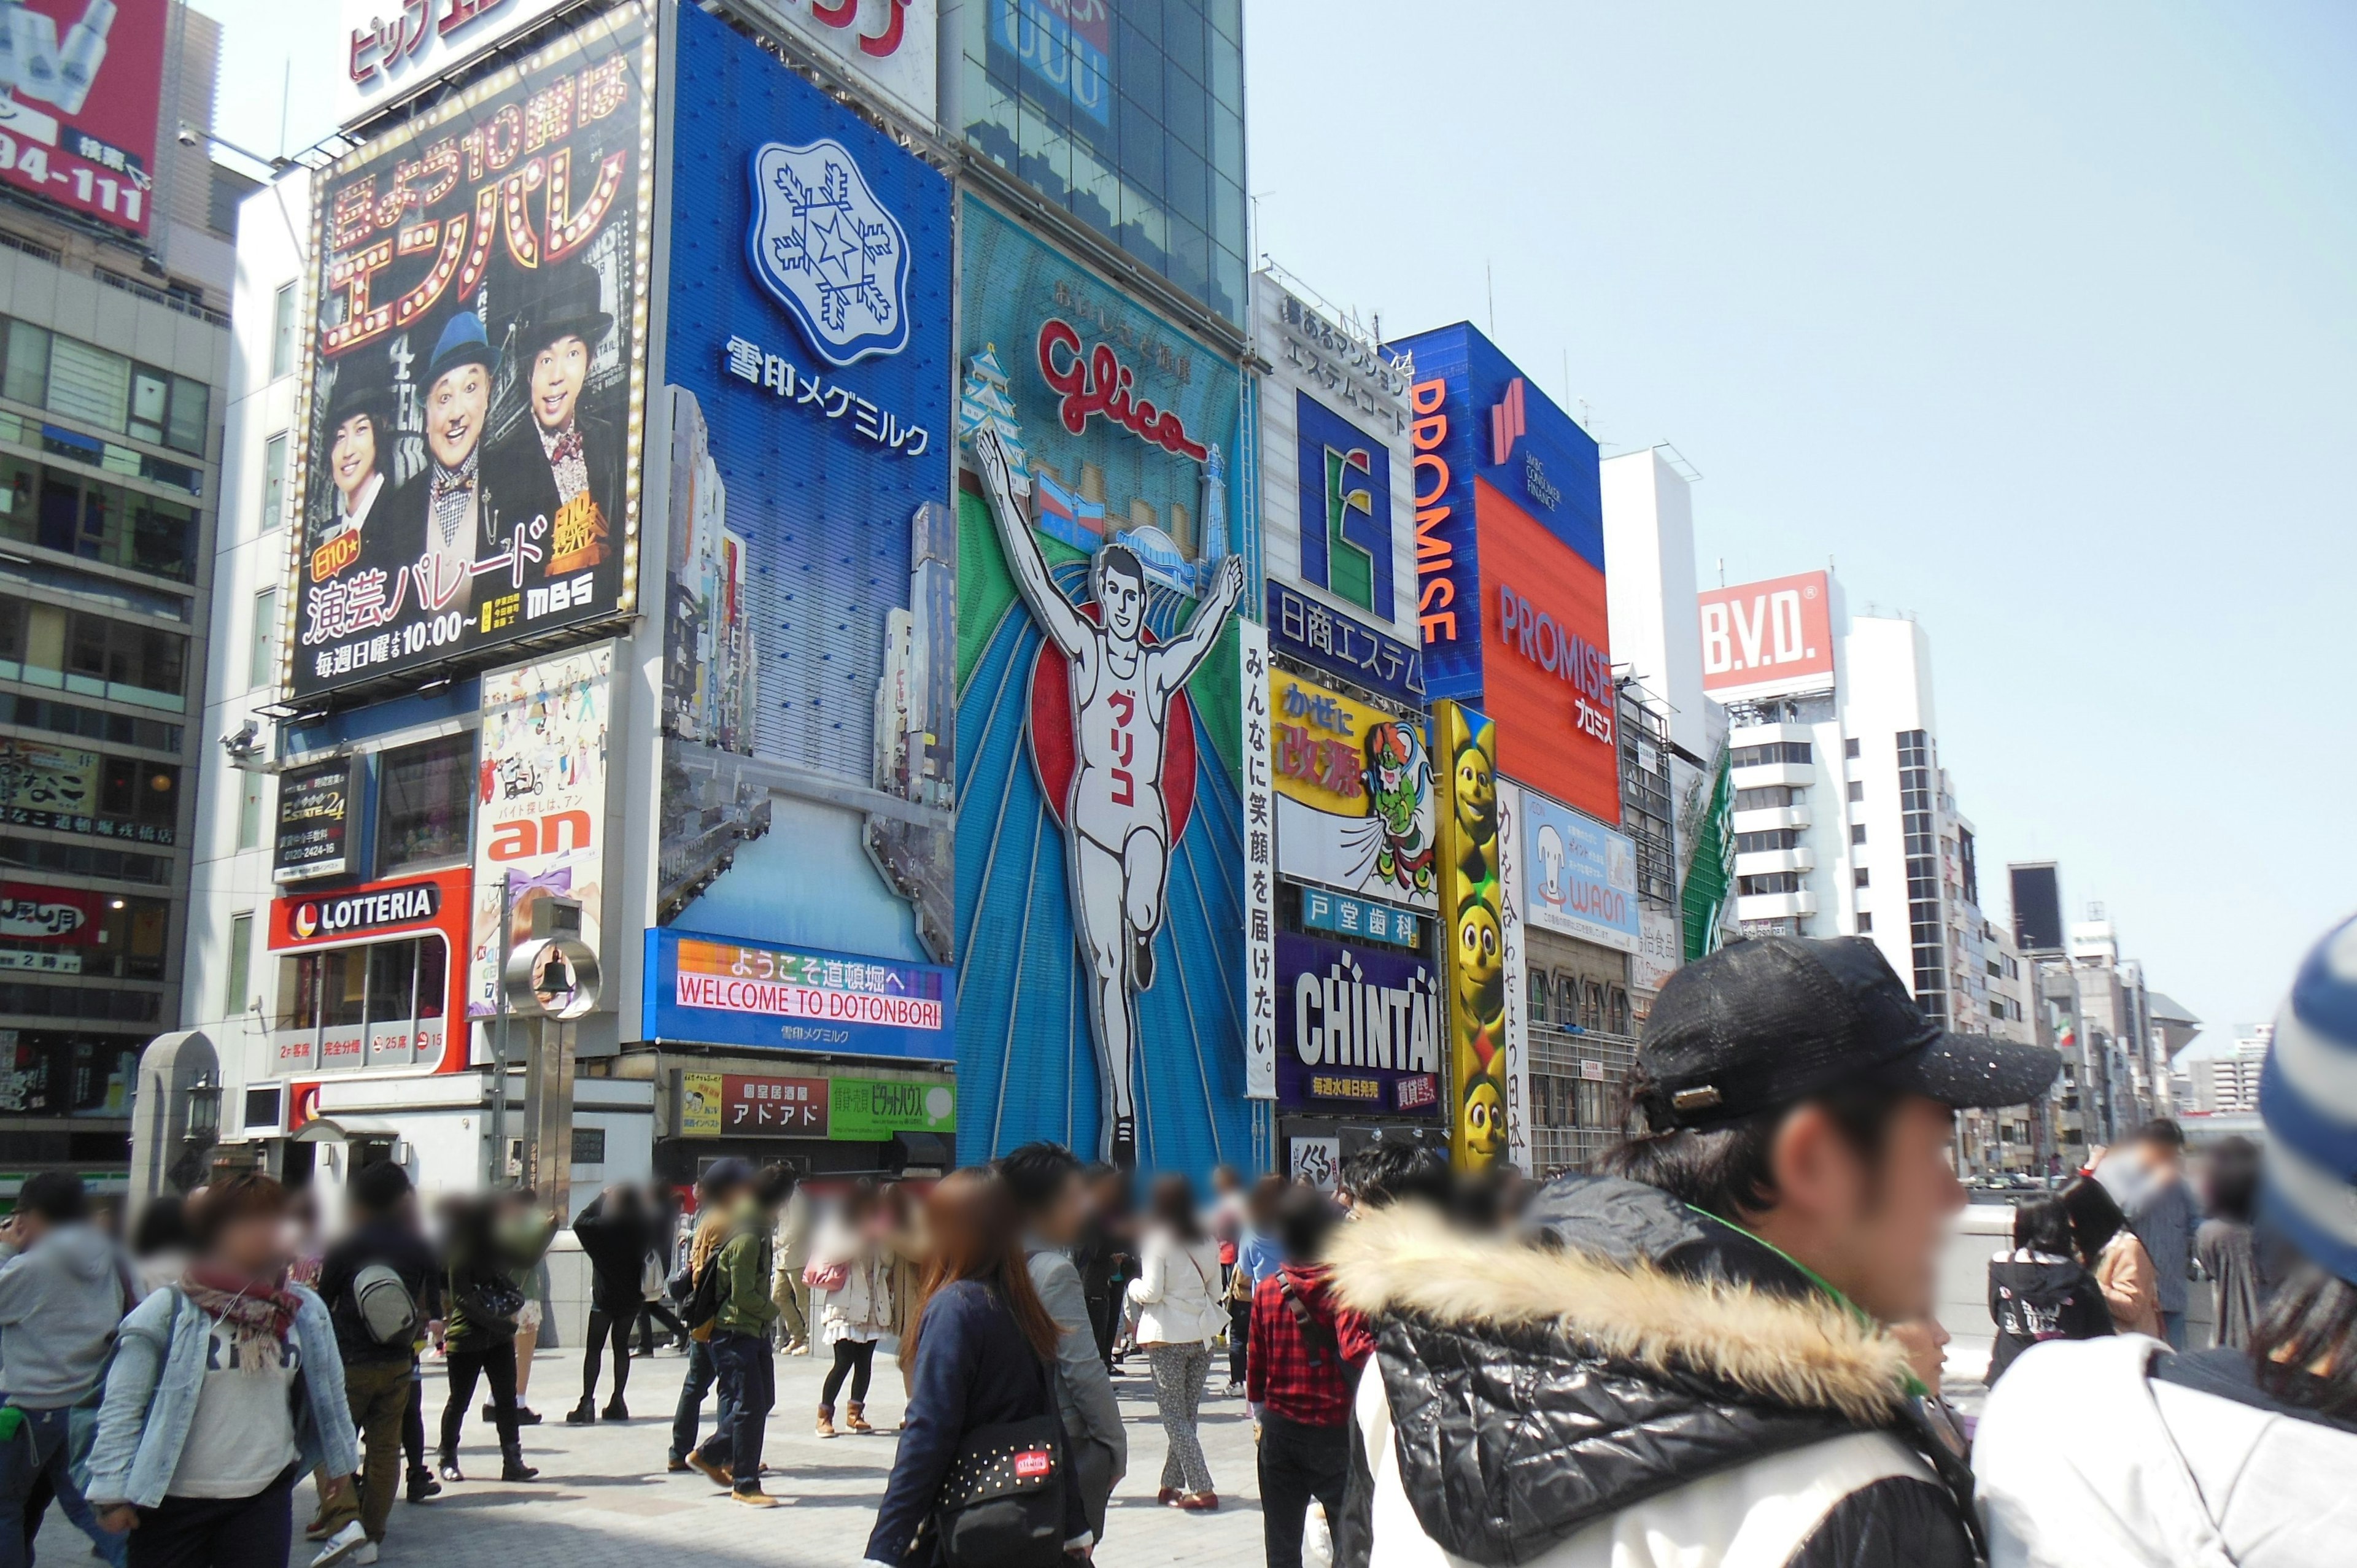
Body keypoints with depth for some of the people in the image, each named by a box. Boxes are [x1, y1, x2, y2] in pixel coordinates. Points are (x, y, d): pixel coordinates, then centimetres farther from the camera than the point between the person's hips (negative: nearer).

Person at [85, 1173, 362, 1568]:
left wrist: (339, 1462, 16)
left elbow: (328, 1394, 12)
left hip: (265, 1499, 2)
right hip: (171, 1503, -2)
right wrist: (113, 1491, -11)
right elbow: (121, 1408, -7)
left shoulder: (305, 1311, 2)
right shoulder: (167, 1310, -9)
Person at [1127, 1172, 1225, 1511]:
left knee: (1174, 1417, 0)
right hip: (1202, 1335, 5)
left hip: (1168, 1337, -5)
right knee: (1187, 1415, 13)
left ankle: (1202, 1489, -7)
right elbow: (1215, 1292, 10)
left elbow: (1152, 1292, -14)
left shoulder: (1156, 1241, -10)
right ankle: (1171, 1485, 19)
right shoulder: (1208, 1242, 5)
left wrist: (1133, 1287, 5)